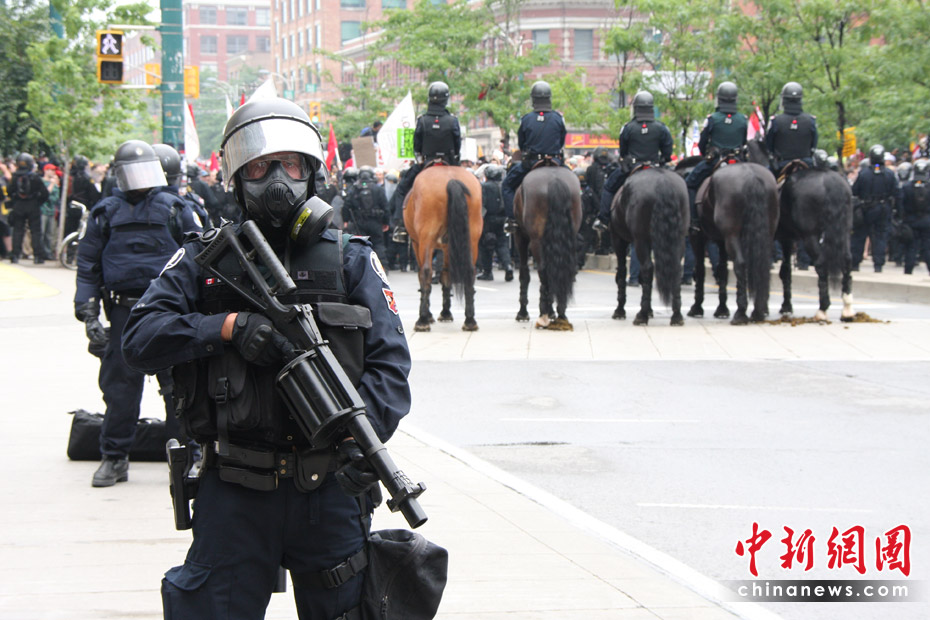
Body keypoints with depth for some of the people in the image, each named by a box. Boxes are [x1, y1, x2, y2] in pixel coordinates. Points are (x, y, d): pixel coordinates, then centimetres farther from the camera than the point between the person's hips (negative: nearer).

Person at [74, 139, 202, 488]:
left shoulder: (175, 210, 7)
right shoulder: (106, 213, 8)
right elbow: (88, 264, 9)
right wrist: (88, 313, 0)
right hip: (123, 312, 1)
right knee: (119, 387, 5)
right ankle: (114, 457, 15)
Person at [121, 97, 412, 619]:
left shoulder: (350, 259, 5)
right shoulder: (206, 259, 5)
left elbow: (389, 360, -2)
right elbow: (140, 339, -3)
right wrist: (229, 326, -16)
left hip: (330, 490, 0)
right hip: (234, 495, 0)